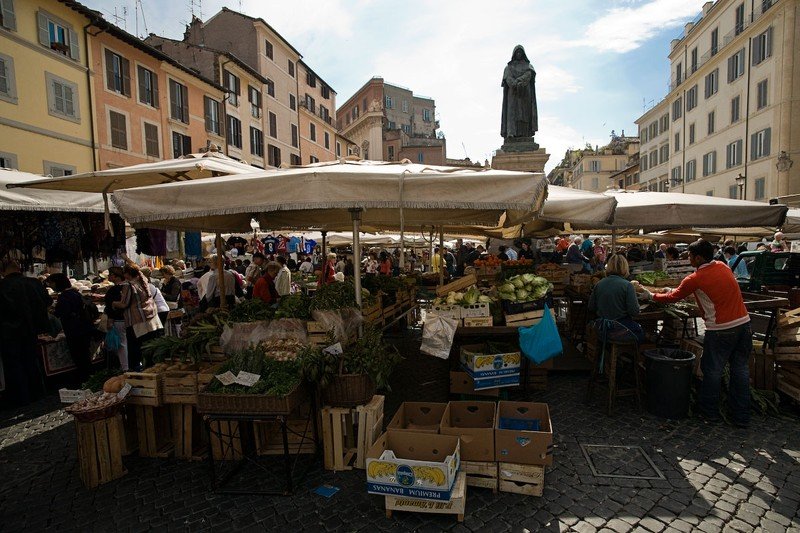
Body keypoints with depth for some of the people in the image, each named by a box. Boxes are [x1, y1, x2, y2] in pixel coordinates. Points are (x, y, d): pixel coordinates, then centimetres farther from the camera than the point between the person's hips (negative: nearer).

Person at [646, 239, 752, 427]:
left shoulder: (695, 279, -13)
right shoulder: (723, 267, 8)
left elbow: (673, 297, 0)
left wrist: (653, 296, 17)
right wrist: (675, 290, 25)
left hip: (721, 329, -7)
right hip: (743, 323, 7)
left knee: (712, 369, 9)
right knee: (740, 368, 13)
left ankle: (710, 410, 24)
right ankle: (741, 416, 21)